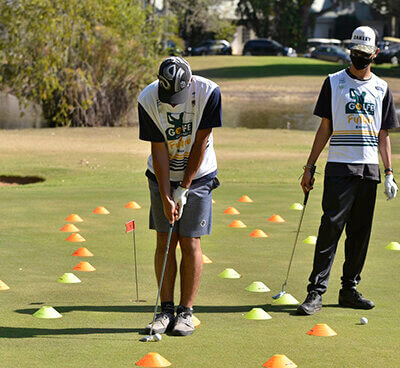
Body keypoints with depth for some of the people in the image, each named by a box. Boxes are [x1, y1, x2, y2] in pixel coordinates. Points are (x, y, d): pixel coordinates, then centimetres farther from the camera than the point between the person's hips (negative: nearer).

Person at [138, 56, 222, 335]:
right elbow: (159, 150, -14)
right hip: (162, 177, 1)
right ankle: (166, 310, 7)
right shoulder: (148, 99, -18)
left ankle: (186, 312, 2)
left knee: (190, 243, -4)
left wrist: (183, 189, -13)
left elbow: (200, 143, -15)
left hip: (197, 176, -1)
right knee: (165, 242, 0)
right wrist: (166, 197, -17)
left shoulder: (209, 92, -22)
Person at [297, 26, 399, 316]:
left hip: (369, 170, 3)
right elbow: (325, 128, 6)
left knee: (360, 233, 6)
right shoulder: (334, 83, 5)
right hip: (340, 168, -3)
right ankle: (316, 292, -12)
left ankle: (349, 289, 15)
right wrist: (310, 166, 1)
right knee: (330, 229, -11)